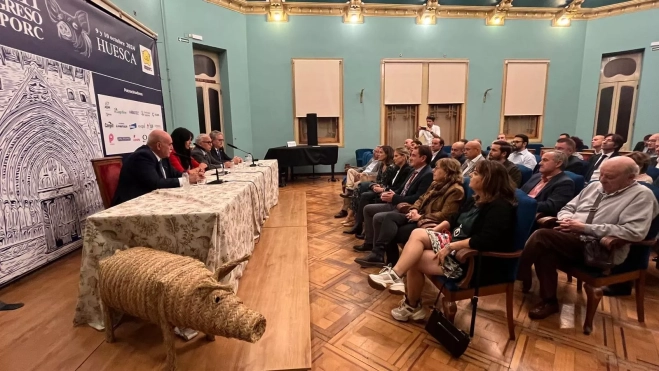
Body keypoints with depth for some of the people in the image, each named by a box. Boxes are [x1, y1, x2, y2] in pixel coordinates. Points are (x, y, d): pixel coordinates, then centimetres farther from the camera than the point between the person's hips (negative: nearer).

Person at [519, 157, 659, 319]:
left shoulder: (642, 195, -3)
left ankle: (520, 274, -10)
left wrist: (585, 228, -19)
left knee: (542, 236, -28)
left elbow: (635, 232, -16)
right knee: (545, 251, -27)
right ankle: (549, 301, -11)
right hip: (571, 240, 6)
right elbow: (567, 208, 20)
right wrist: (565, 220, -5)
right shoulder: (594, 186, 17)